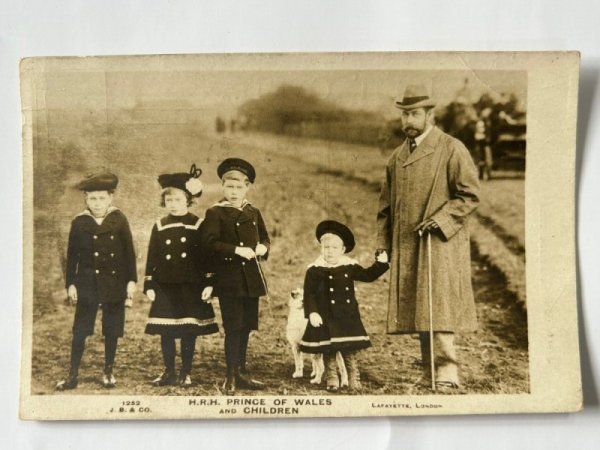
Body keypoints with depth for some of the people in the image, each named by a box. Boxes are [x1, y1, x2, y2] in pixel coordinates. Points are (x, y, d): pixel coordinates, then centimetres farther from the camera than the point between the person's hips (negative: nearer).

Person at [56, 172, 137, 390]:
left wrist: (131, 280, -2)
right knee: (80, 329, 1)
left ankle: (108, 371, 22)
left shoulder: (119, 220, -1)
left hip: (115, 283, 0)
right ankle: (73, 375, 10)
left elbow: (129, 251, 1)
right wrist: (70, 284, 0)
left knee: (112, 329, 8)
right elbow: (72, 255, 4)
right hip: (87, 283, 0)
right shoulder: (79, 222, 0)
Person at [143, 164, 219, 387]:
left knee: (189, 331, 2)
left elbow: (207, 257, -2)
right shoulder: (159, 227, 7)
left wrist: (209, 284, -7)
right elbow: (151, 258, 9)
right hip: (165, 287, 3)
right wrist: (149, 285, 3)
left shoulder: (198, 225, -1)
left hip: (191, 287, -2)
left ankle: (186, 374, 14)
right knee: (166, 332, 6)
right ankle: (169, 372, 19)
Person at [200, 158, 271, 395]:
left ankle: (241, 372, 25)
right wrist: (236, 250, -23)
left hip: (252, 279, 6)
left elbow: (265, 238, 20)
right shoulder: (215, 213, -3)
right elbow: (209, 242, -14)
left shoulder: (253, 213, 13)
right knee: (233, 327, -4)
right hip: (229, 280, -5)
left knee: (246, 326, 12)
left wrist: (263, 247, -3)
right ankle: (231, 376, 7)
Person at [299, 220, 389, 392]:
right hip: (326, 318, -2)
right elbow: (309, 294, -7)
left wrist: (381, 263, 2)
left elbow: (368, 275, 14)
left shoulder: (350, 267, 4)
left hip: (348, 316, 2)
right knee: (329, 351, 5)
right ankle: (332, 381, 17)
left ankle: (354, 381, 15)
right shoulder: (315, 270, -6)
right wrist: (312, 313, -17)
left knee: (350, 351, 6)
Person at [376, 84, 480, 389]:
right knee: (416, 308, 7)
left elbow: (470, 194, -6)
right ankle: (429, 374, 15)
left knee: (438, 306, -11)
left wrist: (441, 220, -17)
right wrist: (383, 245, 12)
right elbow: (386, 205, 19)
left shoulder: (452, 149, -2)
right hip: (405, 248, 6)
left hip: (440, 243, -6)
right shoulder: (397, 156, 16)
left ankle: (447, 374, -5)